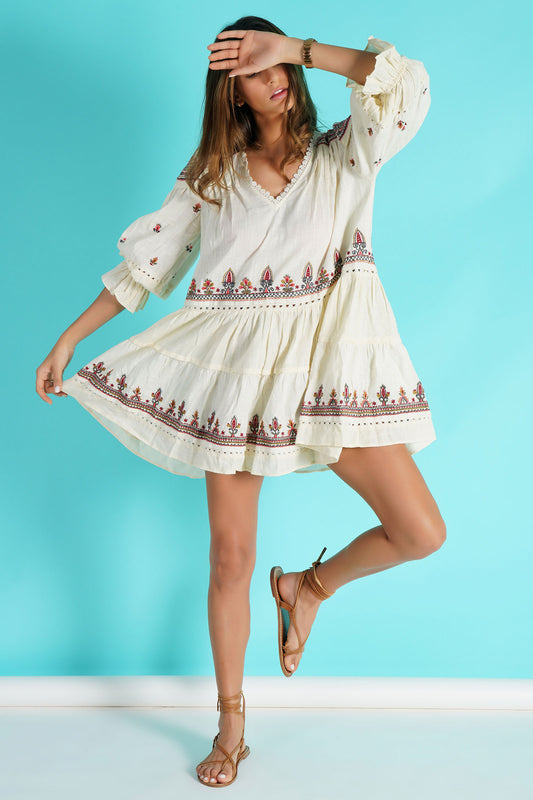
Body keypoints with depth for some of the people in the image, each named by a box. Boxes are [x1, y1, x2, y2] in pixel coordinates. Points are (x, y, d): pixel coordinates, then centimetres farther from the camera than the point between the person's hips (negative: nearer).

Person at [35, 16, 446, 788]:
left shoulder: (342, 156, 5)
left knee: (421, 532, -8)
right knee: (230, 559, 4)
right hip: (236, 371, 1)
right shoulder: (210, 173, 10)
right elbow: (145, 260, 10)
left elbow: (406, 86, -13)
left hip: (328, 359, 0)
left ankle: (309, 586, 23)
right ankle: (231, 728, 26)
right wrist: (68, 339, 10)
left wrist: (300, 48, -10)